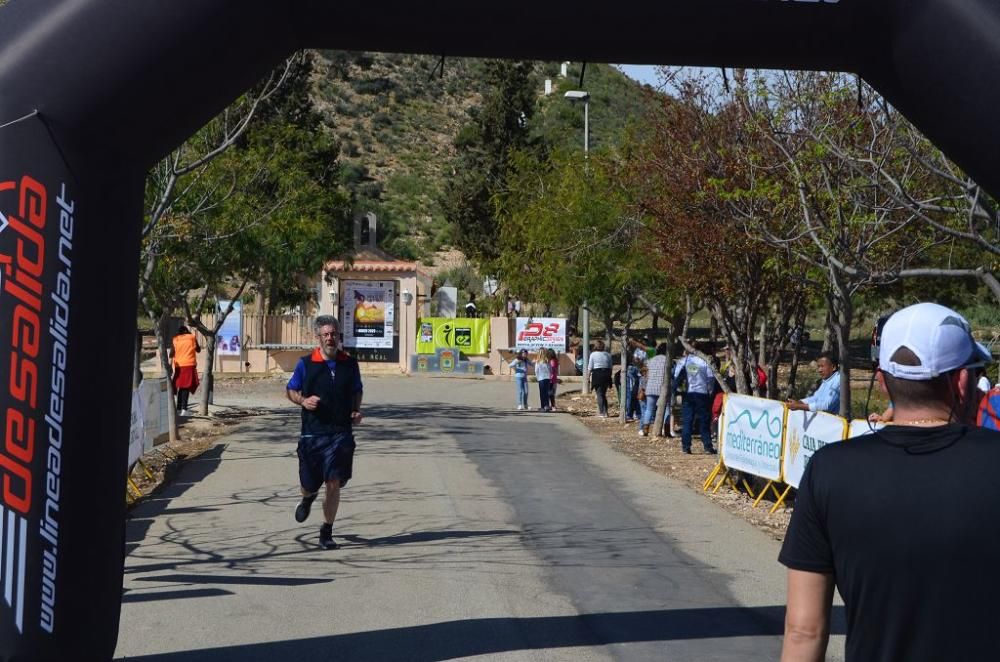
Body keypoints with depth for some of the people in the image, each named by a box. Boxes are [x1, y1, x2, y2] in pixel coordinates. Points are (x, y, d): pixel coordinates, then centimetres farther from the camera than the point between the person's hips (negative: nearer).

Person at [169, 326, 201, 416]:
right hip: (189, 365, -2)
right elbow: (198, 350, 16)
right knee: (187, 387, -5)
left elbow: (171, 353, -1)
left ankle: (179, 409, 14)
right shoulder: (192, 337, 6)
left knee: (180, 387, 13)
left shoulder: (175, 340, 9)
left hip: (179, 366, 3)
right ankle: (184, 409, -16)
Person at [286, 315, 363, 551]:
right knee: (309, 484, 8)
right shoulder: (306, 363, -1)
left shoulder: (350, 364, 4)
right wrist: (303, 400, -11)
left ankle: (326, 532, 9)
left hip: (341, 433, 0)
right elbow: (290, 390, 9)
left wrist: (357, 410, 1)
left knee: (334, 484, -5)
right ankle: (308, 498, 47)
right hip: (312, 433, 0)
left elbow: (358, 391, 20)